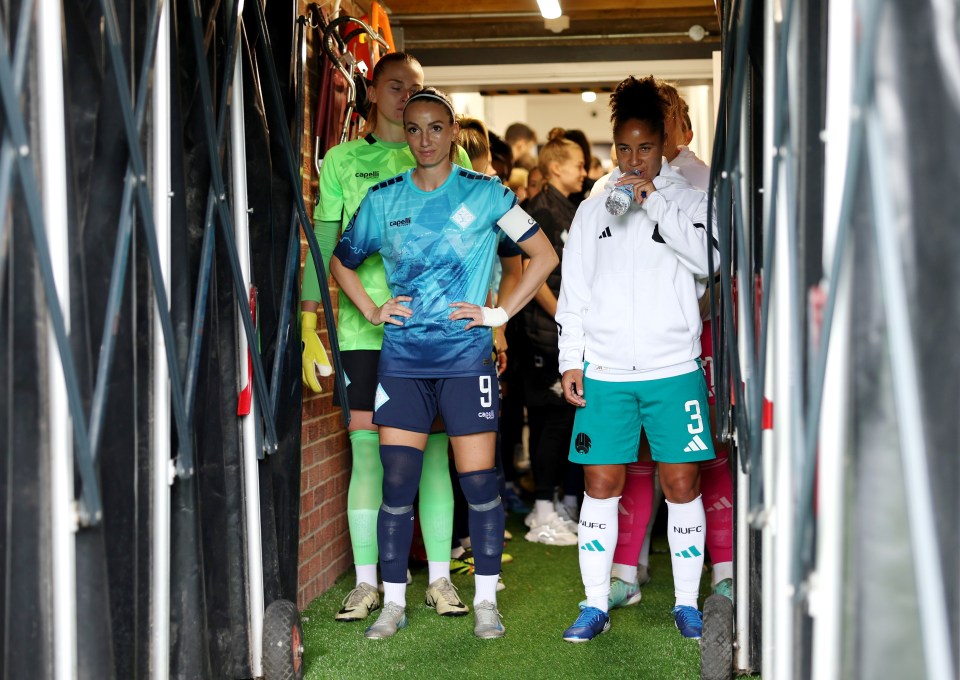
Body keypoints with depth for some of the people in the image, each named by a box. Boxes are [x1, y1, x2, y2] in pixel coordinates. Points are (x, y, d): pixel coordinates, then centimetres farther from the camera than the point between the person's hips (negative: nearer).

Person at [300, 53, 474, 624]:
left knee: (432, 451, 3)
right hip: (364, 326, 0)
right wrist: (308, 329, 2)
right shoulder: (343, 159, 10)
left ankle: (440, 577, 13)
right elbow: (325, 247, 8)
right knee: (366, 450, 1)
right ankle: (367, 583, 9)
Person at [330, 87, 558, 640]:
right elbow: (343, 262, 21)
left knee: (479, 483, 0)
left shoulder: (485, 195, 1)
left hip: (466, 356, -2)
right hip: (402, 358, 2)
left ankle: (486, 601, 13)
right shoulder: (383, 200, 8)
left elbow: (544, 256, 3)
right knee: (397, 484, 1)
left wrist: (501, 312, -3)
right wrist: (372, 311, 7)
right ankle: (394, 604, 13)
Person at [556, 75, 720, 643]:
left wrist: (654, 201, -14)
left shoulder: (687, 198, 7)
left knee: (682, 484, 0)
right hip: (604, 372, 2)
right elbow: (573, 290, 13)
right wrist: (571, 361, 5)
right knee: (601, 484, 2)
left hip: (674, 369, -1)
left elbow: (709, 259, -11)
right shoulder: (594, 208, 13)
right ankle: (596, 605, 11)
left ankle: (687, 603, 13)